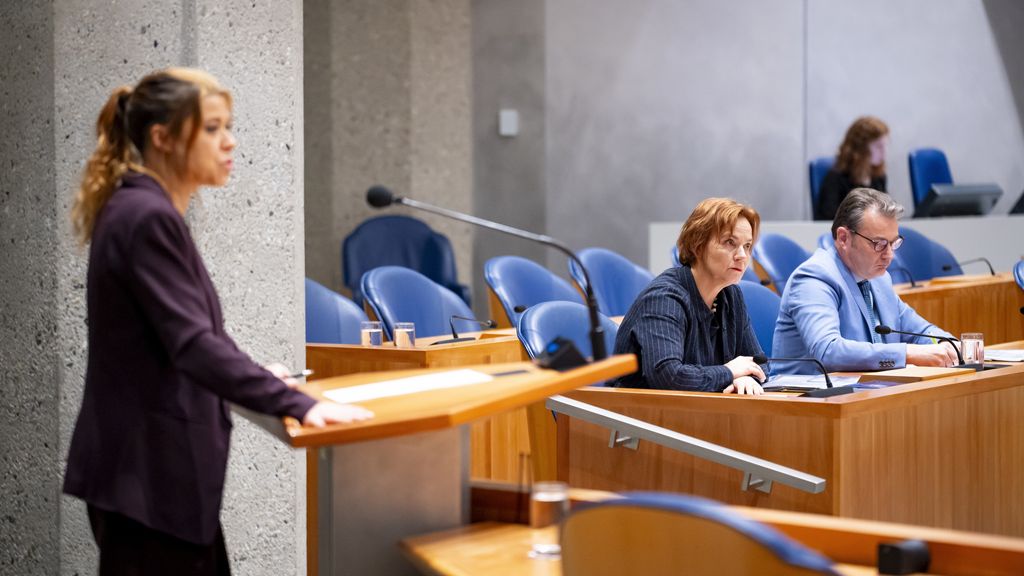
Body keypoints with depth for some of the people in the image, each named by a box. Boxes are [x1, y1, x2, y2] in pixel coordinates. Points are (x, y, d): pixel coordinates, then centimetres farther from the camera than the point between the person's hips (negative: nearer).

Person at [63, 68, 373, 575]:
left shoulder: (144, 211, 14)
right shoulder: (147, 218, -18)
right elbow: (192, 343, -28)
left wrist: (254, 373, 35)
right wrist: (298, 405, -33)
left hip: (156, 465, 10)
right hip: (146, 469, -10)